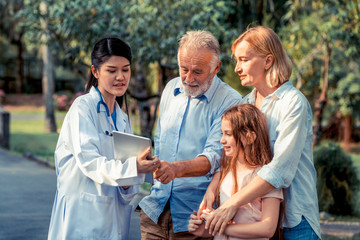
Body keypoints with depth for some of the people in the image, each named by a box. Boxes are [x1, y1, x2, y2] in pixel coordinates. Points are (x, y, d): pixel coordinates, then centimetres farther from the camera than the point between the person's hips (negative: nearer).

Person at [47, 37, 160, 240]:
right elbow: (89, 162, -19)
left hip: (115, 219, 7)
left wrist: (127, 186, -7)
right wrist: (132, 167, -33)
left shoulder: (123, 119, 15)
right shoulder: (83, 108, -7)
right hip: (84, 217, -7)